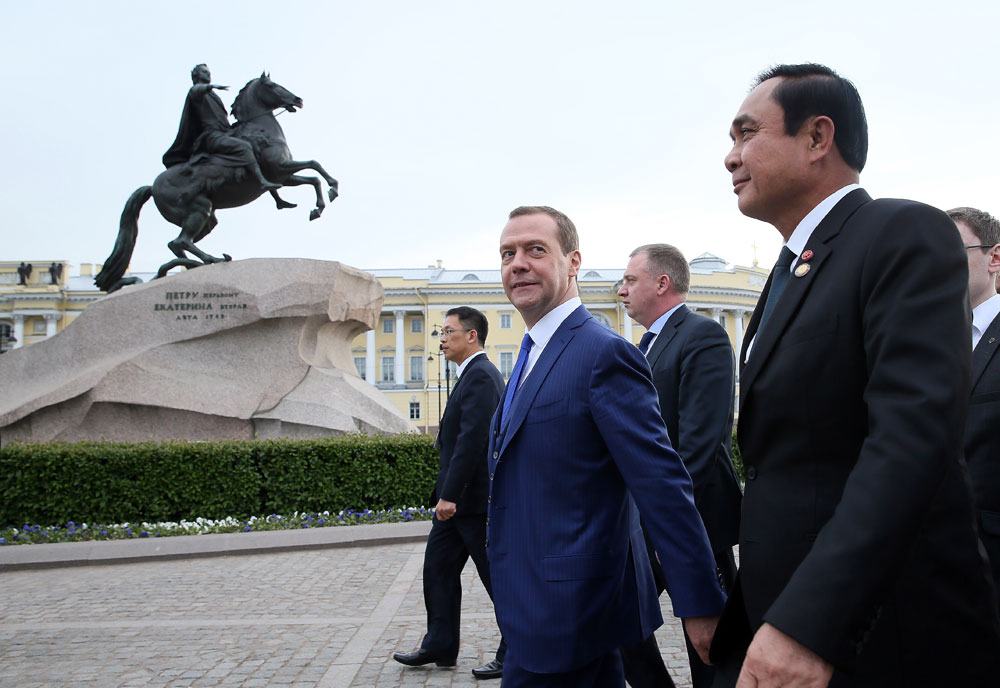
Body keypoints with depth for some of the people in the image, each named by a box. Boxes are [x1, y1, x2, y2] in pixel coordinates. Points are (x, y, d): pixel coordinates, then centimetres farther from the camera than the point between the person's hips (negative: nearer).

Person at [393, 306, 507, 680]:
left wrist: (450, 495, -25)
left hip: (474, 499, -11)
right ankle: (439, 645, 25)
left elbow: (471, 439, -25)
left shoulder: (480, 376, -17)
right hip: (459, 499, 11)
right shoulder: (476, 374, 16)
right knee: (438, 569, 15)